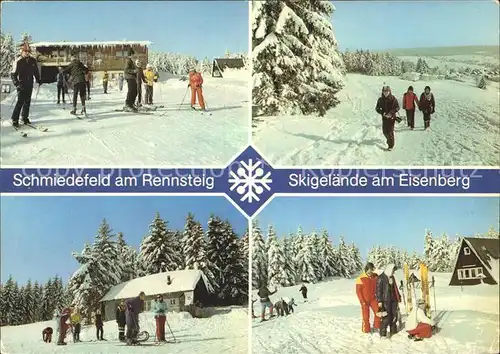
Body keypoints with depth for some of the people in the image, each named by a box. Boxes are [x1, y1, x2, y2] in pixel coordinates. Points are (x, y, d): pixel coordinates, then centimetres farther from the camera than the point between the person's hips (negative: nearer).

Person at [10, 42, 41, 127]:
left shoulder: (33, 60, 4)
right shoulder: (18, 61, -10)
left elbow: (36, 71, 18)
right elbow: (13, 74, -10)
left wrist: (38, 80, 14)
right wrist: (16, 83, -21)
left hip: (30, 84, 5)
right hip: (22, 85, -5)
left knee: (27, 102, 9)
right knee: (20, 101, -11)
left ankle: (25, 117, 21)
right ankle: (15, 119, -7)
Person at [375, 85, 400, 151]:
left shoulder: (393, 99, -7)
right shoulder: (380, 99, 3)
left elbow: (397, 107, -7)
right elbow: (377, 108, 5)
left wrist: (391, 112, -20)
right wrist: (382, 113, -12)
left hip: (391, 117, -4)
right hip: (384, 117, 4)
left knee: (390, 131, -9)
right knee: (385, 131, 7)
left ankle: (391, 145, 1)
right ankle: (389, 140, 38)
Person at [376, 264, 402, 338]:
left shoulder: (392, 277, 14)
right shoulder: (381, 278, -11)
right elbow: (378, 290, -13)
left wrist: (398, 298, 22)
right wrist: (379, 301, -16)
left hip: (393, 300, 8)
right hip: (385, 301, -8)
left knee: (394, 316, 12)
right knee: (386, 318, -9)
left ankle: (393, 332, 26)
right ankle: (383, 334, 0)